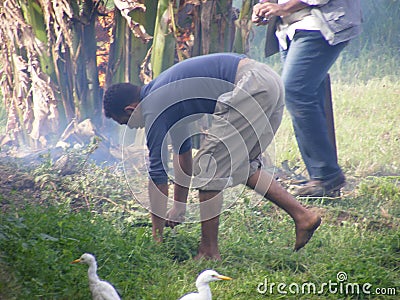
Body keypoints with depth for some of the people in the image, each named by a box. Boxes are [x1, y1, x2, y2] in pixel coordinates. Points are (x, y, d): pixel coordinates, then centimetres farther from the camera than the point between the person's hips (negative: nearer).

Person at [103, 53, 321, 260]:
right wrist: (179, 207, 41)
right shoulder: (164, 93, 24)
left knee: (209, 167, -4)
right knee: (242, 165, 22)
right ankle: (302, 215, 16)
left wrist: (156, 235, 4)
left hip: (252, 88, -10)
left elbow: (157, 171, -2)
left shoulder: (154, 108, -4)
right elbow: (183, 151, 36)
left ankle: (209, 252, -1)